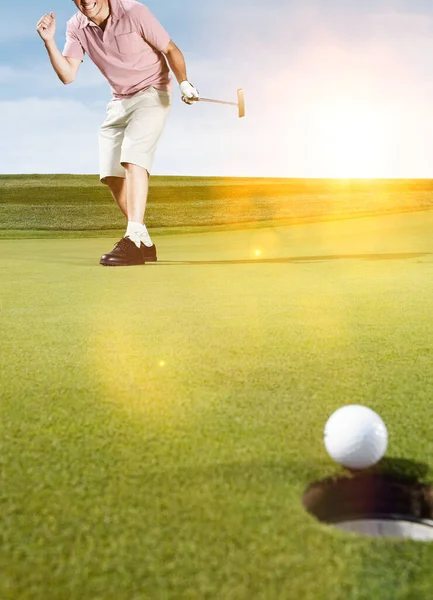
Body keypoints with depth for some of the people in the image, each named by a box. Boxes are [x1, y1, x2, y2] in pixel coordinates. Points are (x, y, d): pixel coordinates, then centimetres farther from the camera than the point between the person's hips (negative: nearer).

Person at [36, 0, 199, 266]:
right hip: (119, 101, 6)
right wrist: (49, 41, -20)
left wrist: (184, 82, -23)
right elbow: (67, 75, -7)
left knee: (132, 156, -26)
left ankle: (134, 239, -32)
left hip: (152, 93, -6)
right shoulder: (76, 27, -2)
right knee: (111, 173, 0)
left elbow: (170, 49, -9)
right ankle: (145, 244, 9)